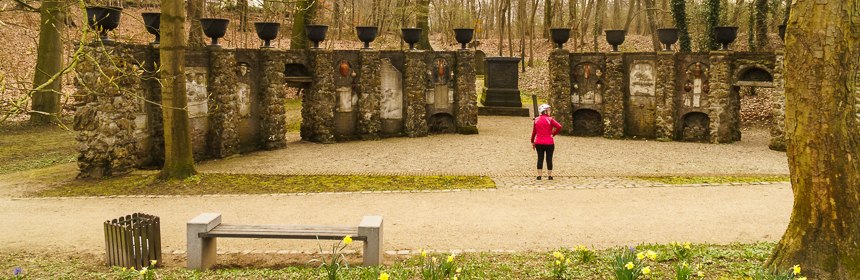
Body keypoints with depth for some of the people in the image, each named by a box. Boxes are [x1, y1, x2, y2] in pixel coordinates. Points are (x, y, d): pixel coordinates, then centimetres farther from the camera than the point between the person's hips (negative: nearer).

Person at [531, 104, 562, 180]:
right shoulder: (549, 119, -8)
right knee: (549, 159, 5)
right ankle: (549, 175, 9)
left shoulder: (536, 120, 4)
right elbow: (559, 126, -20)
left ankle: (539, 175, 8)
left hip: (538, 143, 3)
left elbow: (534, 131, 8)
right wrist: (553, 134, -6)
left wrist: (532, 142, 15)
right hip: (549, 143, -3)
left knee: (540, 158, 9)